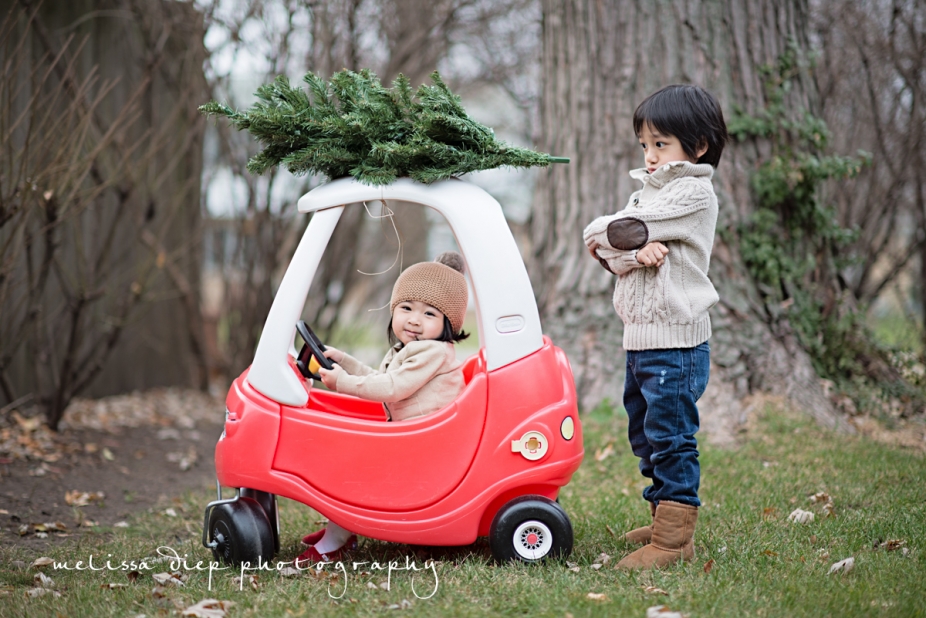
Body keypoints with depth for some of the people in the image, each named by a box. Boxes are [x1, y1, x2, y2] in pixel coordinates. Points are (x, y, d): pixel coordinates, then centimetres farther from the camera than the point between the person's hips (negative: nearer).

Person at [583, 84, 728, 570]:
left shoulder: (694, 192, -9)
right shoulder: (650, 190, 18)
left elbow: (629, 231, -18)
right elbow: (606, 250, 3)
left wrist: (603, 235, 2)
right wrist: (635, 253, -18)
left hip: (675, 340, -10)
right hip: (641, 338, 10)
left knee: (670, 437, -8)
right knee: (645, 434, 17)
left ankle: (675, 538, -3)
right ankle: (663, 520, 30)